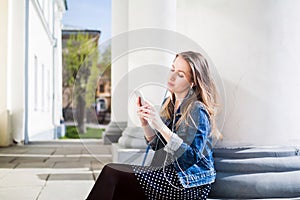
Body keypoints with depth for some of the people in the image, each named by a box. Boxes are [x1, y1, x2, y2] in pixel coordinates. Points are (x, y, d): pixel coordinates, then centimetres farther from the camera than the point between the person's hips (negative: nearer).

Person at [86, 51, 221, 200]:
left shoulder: (197, 111, -15)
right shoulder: (168, 103, 9)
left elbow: (191, 156, -23)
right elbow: (157, 145, 11)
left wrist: (161, 126, -29)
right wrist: (145, 124, -8)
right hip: (169, 172, 7)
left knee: (111, 173, -17)